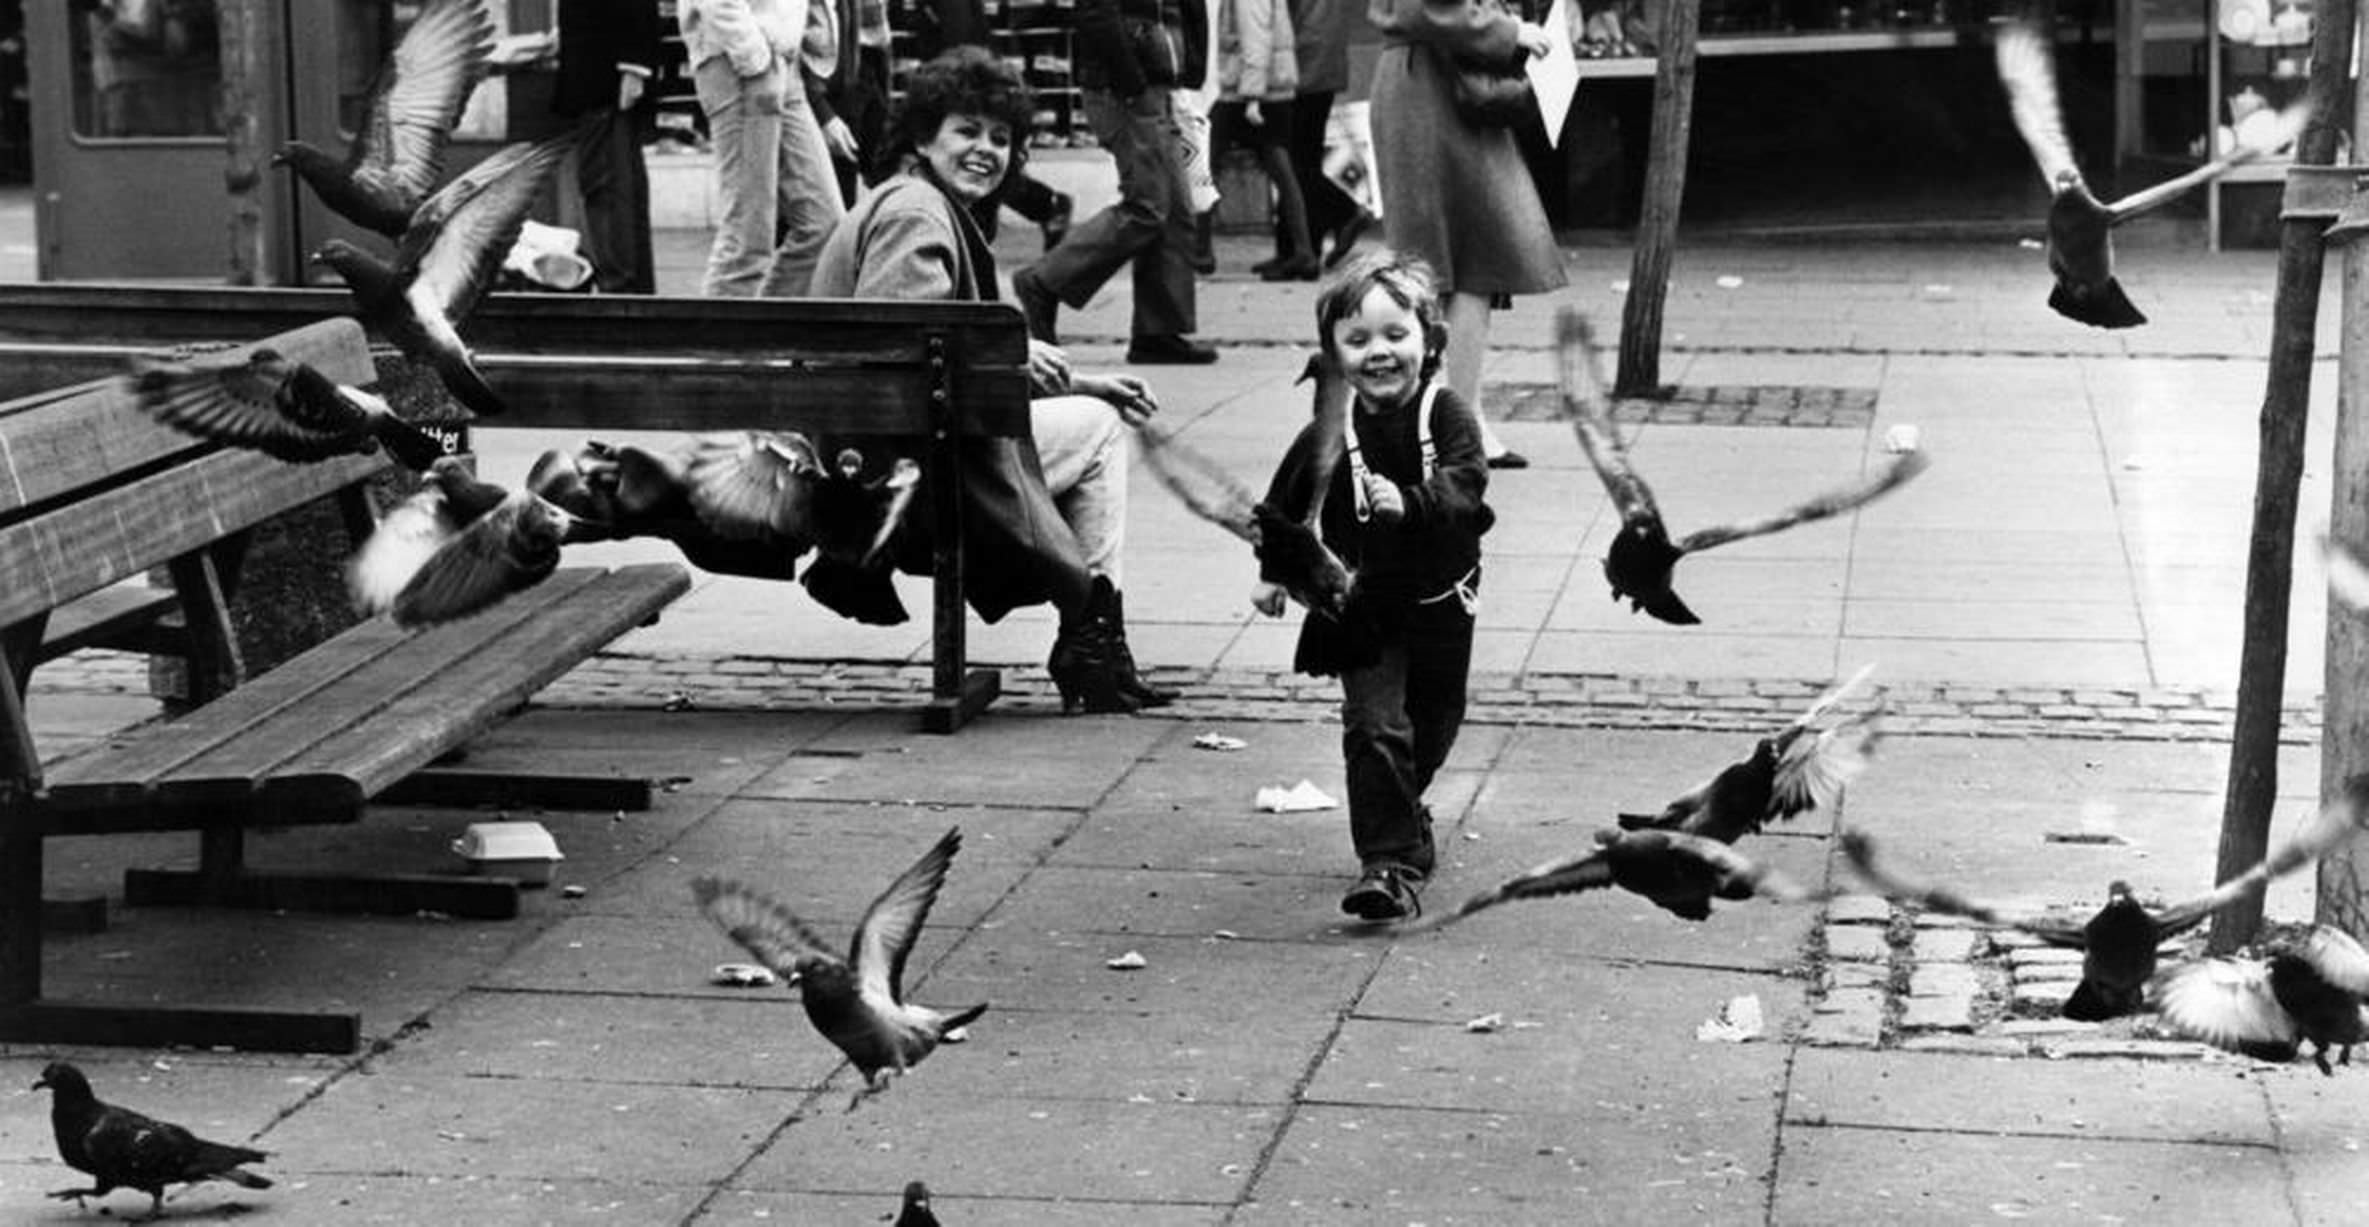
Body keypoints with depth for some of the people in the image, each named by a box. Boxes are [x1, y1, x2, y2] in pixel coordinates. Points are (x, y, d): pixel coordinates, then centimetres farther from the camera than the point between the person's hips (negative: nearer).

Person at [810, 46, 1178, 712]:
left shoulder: (942, 211, 22)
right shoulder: (914, 213, -12)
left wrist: (1074, 380, 15)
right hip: (888, 462, -11)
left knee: (1099, 414, 20)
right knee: (1096, 429, -3)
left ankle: (1095, 650, 16)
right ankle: (1089, 643, 4)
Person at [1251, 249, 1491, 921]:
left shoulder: (1447, 416, -12)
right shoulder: (1328, 435, -8)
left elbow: (1464, 487, -28)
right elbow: (1284, 505, 8)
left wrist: (1409, 503, -44)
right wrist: (1272, 570, 9)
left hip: (1439, 608, 1)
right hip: (1362, 609, -1)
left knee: (1431, 727, 19)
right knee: (1375, 726, -15)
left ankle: (1399, 813, 47)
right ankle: (1391, 864, -14)